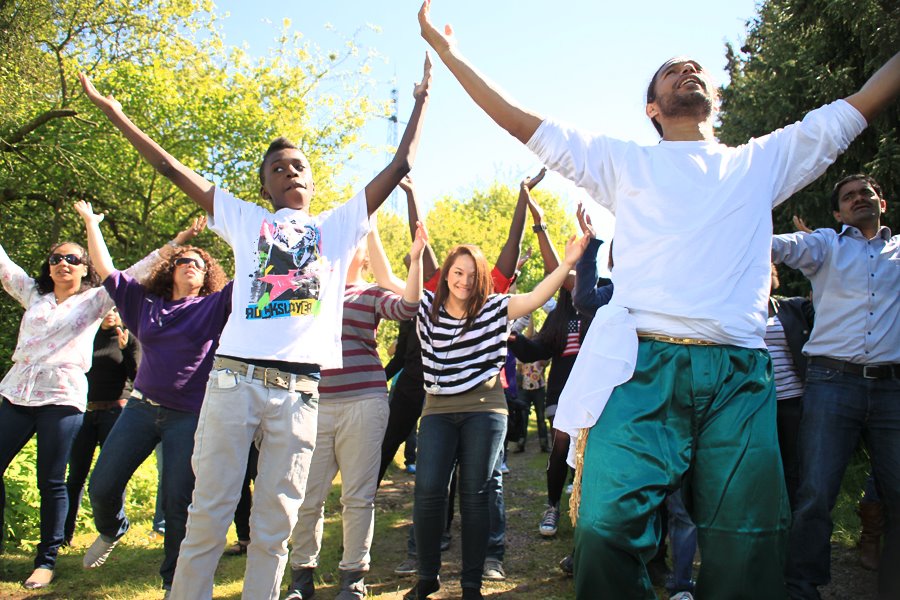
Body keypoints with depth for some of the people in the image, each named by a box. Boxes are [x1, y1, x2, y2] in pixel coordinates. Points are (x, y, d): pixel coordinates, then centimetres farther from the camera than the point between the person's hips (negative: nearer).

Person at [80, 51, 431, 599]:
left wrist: (422, 98, 20)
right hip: (234, 378, 0)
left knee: (275, 523, 5)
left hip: (299, 392, 1)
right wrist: (117, 115, 15)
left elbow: (400, 167, 17)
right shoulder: (247, 221, 17)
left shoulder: (339, 225, 18)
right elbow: (174, 170, 16)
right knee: (209, 513, 2)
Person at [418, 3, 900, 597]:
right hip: (641, 368, -2)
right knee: (607, 529, -15)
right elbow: (522, 121, 16)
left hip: (740, 376, 2)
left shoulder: (761, 162, 24)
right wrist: (450, 52, 15)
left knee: (748, 552, 1)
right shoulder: (627, 162, 18)